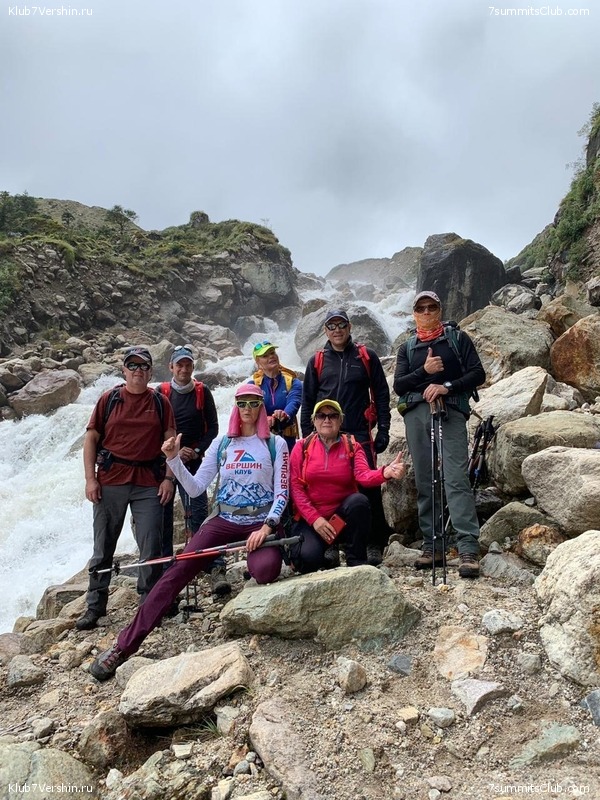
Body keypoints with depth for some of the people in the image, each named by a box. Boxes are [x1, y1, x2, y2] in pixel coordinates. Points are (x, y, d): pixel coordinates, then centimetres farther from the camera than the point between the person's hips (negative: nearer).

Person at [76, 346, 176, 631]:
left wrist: (169, 478, -3)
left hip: (149, 483, 0)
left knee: (151, 547, 2)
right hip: (110, 481, 0)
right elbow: (91, 439, 5)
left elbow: (170, 442, 5)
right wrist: (90, 479, -3)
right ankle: (95, 606, 20)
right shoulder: (109, 399, 5)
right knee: (103, 547, 8)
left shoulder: (160, 402, 7)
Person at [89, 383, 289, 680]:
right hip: (224, 521, 2)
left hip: (262, 523, -2)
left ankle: (254, 562, 7)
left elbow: (282, 492, -4)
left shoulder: (275, 444, 1)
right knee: (177, 572, -14)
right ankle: (125, 645, -9)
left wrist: (267, 527, -17)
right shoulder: (221, 443, 8)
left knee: (264, 571, -33)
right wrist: (174, 460, -9)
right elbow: (195, 489, 4)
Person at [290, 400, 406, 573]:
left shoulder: (352, 445, 0)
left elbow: (363, 474, -19)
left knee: (359, 500, -31)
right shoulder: (302, 447, 0)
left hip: (343, 518, 1)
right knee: (308, 557, -28)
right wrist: (314, 518, -16)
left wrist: (385, 472, -42)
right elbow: (295, 487, -5)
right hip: (310, 519, -1)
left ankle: (356, 561, -14)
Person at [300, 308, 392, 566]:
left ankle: (374, 545, 9)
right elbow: (307, 402, 13)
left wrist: (383, 430, 0)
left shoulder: (366, 356, 7)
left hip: (360, 436, -1)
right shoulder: (316, 361, 10)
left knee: (370, 489, -3)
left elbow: (381, 394, 6)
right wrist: (307, 436, 7)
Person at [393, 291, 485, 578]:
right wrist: (424, 371, -8)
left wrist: (447, 386, -12)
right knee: (424, 484, 3)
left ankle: (468, 549, -15)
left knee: (456, 479, -14)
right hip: (416, 414, 3)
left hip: (450, 412, -3)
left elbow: (478, 374, 3)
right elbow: (398, 386, 8)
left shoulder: (457, 338, 13)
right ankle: (431, 547, 10)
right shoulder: (407, 348, 20)